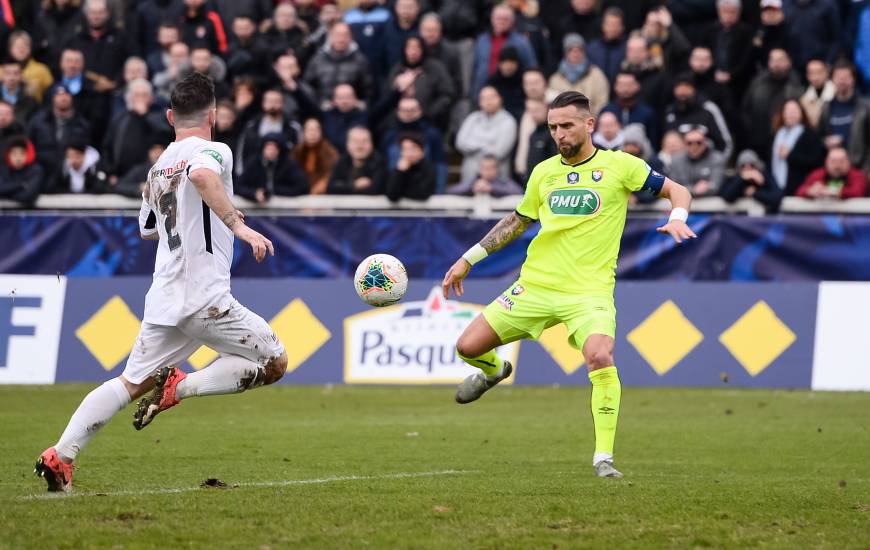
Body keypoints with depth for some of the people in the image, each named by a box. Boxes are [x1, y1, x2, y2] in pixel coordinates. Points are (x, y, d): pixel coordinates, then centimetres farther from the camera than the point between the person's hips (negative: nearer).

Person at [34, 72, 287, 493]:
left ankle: (60, 455, 0)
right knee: (274, 363, 1)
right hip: (204, 297, -7)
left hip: (163, 300, 7)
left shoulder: (158, 167, 19)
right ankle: (181, 387, -15)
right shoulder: (213, 151, -4)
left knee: (131, 384, 13)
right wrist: (238, 225, -31)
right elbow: (202, 175, -29)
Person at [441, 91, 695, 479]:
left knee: (600, 358, -30)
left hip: (590, 291, -4)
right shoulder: (543, 172, 10)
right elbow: (516, 221, 24)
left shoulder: (620, 166, -2)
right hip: (535, 285, 4)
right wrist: (468, 260, 22)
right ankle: (494, 371, 34)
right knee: (468, 347, -4)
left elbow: (677, 191, 5)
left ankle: (603, 458, -19)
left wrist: (677, 220, -17)